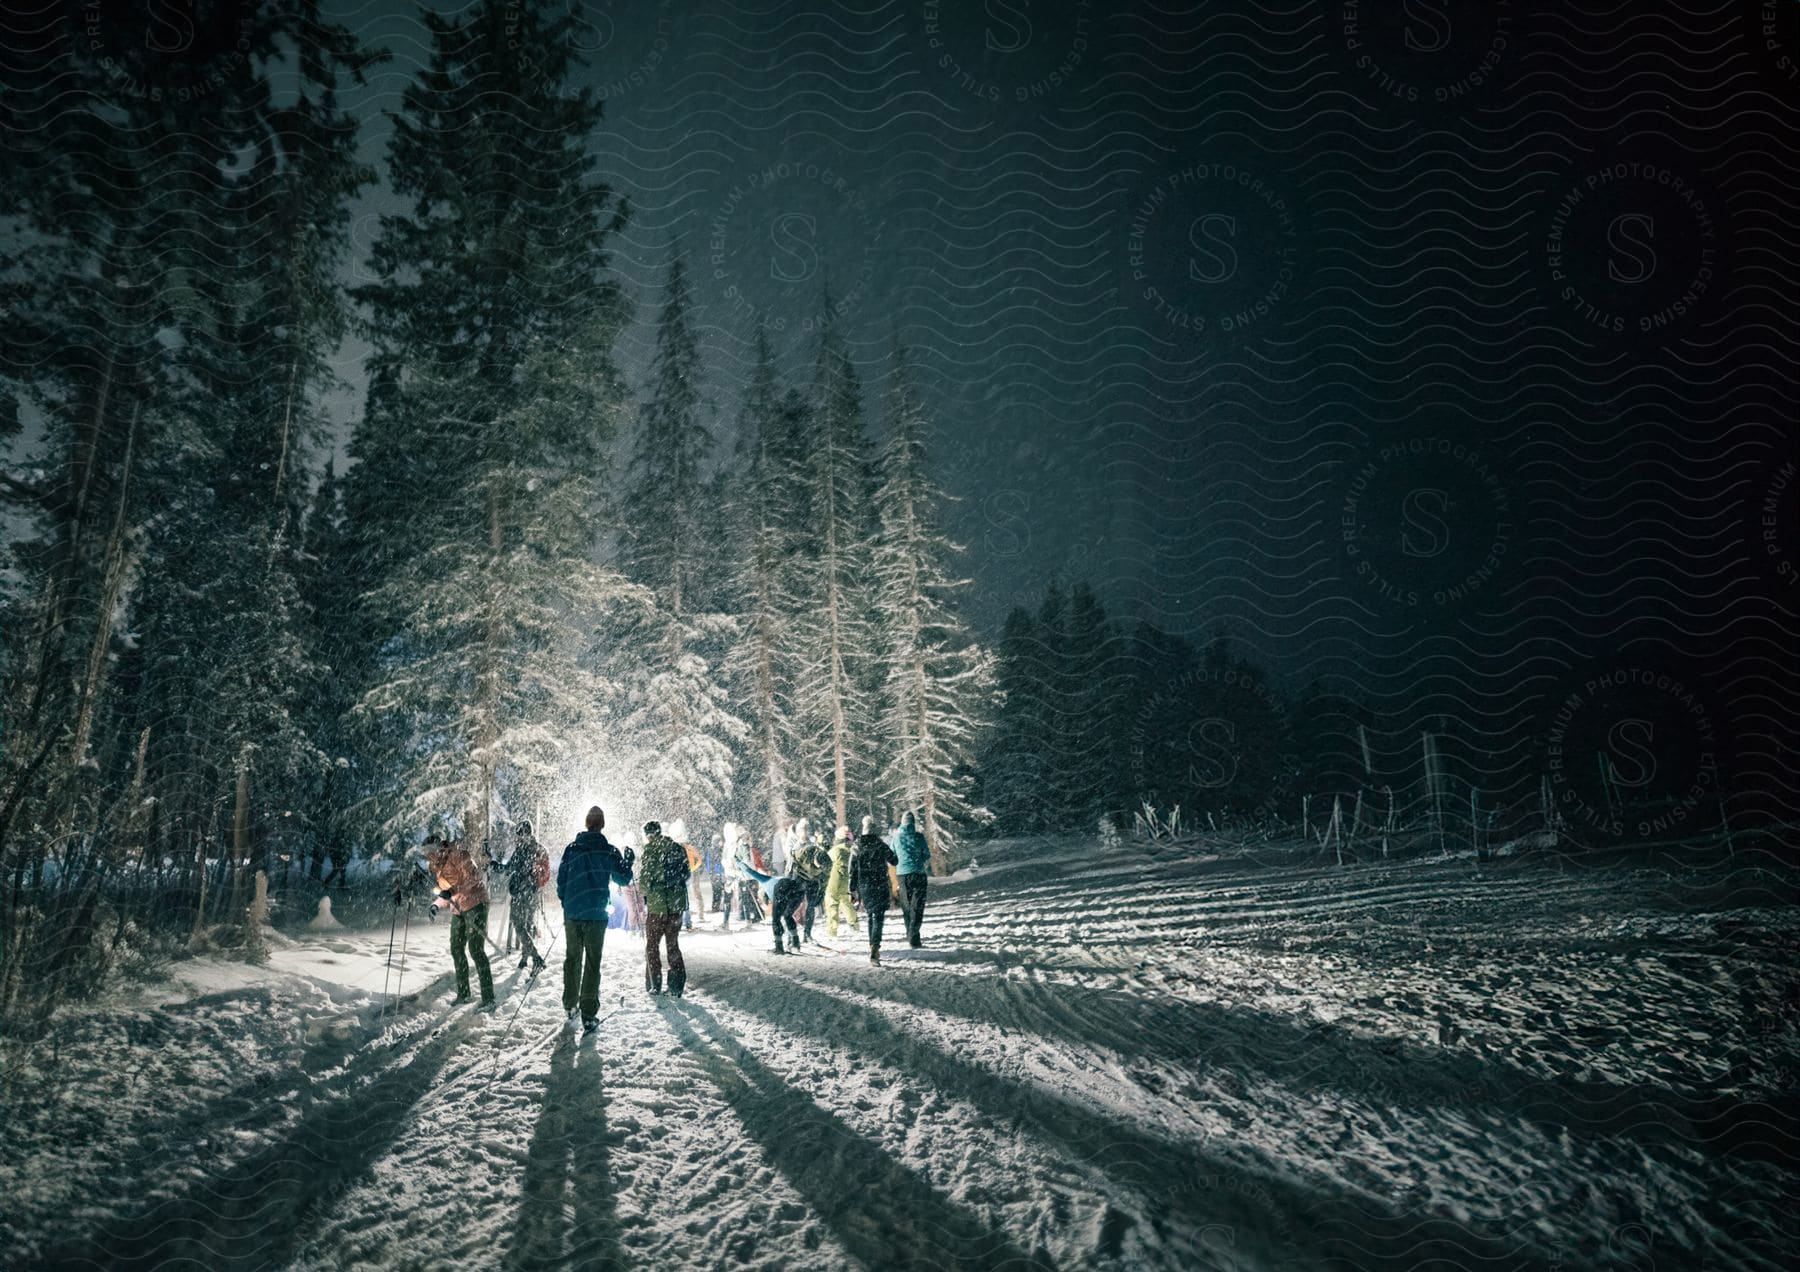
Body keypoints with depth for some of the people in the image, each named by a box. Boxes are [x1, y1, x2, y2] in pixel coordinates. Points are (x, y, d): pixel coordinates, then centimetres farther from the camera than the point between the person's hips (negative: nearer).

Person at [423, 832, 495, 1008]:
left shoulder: (457, 854, -15)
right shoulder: (435, 864, 9)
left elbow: (473, 876, -21)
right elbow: (443, 888, 17)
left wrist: (452, 891, -29)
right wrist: (436, 904, 0)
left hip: (474, 903, -8)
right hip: (457, 908, 8)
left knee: (475, 949, -13)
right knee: (456, 949, 10)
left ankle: (488, 998, -13)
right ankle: (463, 993, 24)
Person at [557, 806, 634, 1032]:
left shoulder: (571, 849, 2)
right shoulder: (610, 851, -3)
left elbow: (561, 880, 5)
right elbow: (623, 879, 7)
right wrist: (628, 862, 25)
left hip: (572, 914, 2)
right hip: (596, 914, -2)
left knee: (572, 959, 17)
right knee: (592, 963, 1)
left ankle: (570, 1006, 25)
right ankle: (588, 1014, -1)